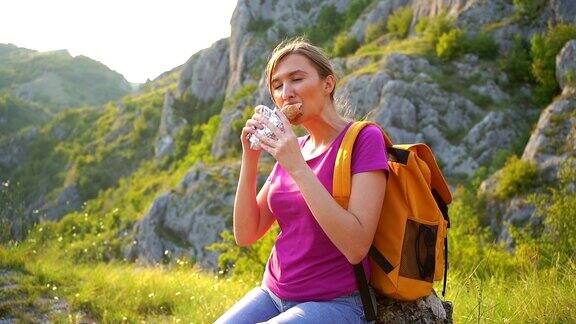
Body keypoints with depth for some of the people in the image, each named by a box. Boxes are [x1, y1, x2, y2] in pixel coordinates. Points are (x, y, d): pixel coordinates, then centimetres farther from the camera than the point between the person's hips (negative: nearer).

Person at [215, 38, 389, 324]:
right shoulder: (292, 148, 8)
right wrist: (250, 158, -6)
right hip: (273, 295, 6)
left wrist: (297, 167, -22)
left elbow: (356, 247, -21)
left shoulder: (364, 139, -10)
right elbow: (245, 235, 5)